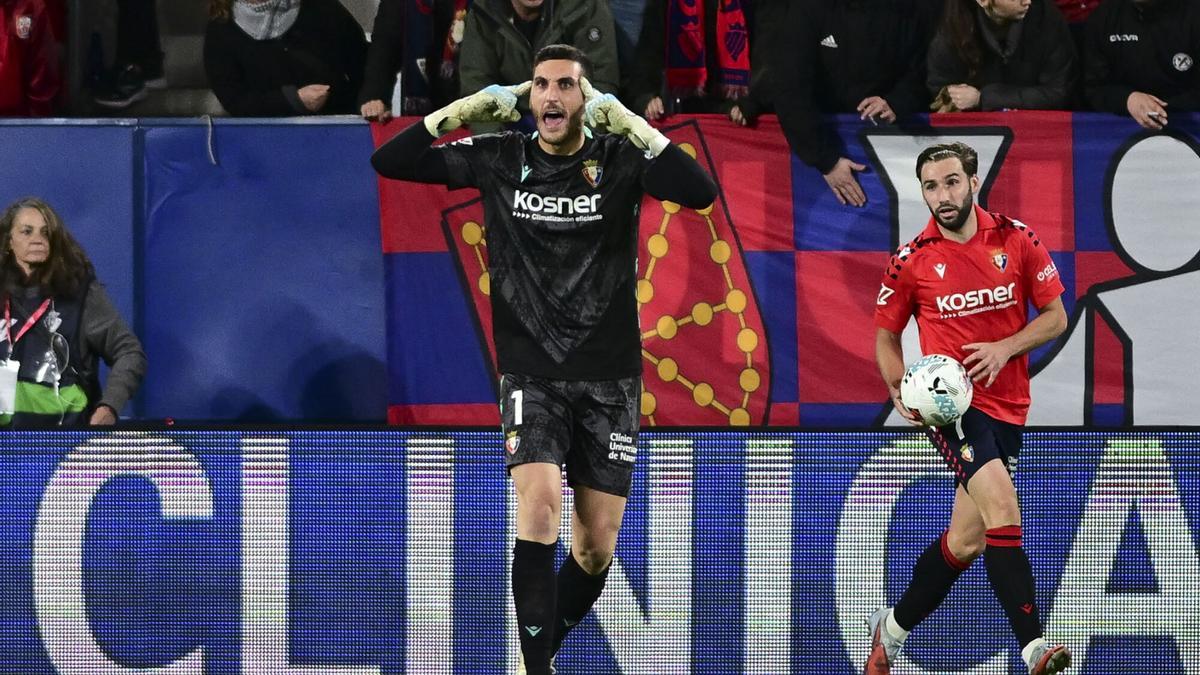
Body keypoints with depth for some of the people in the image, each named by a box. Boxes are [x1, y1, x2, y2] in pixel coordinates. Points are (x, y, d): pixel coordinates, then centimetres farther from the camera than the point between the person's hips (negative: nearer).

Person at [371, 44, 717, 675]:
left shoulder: (619, 159, -5)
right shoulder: (500, 160, 0)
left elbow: (700, 191, -21)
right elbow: (389, 161, -1)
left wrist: (627, 122, -22)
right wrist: (471, 107, -9)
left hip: (609, 378, 1)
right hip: (530, 376, 0)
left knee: (595, 547, 2)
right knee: (540, 503, -24)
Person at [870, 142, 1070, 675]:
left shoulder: (1016, 240, 1)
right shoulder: (911, 261, -2)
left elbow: (1056, 317, 7)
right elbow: (886, 335, 10)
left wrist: (1005, 348, -10)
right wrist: (900, 389, -8)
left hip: (1006, 406, 4)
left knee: (965, 541, 8)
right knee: (1002, 506, -26)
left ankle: (891, 630, 31)